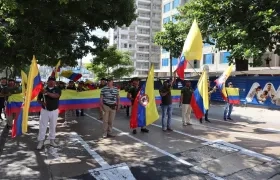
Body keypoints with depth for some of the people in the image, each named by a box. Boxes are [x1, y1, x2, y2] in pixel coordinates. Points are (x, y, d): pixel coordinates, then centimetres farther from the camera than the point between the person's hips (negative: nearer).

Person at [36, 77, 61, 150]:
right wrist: (42, 103, -16)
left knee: (53, 126, 10)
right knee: (42, 126, 1)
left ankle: (52, 140, 24)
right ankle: (41, 141, 10)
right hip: (44, 110, 0)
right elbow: (38, 99, 6)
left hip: (54, 111, 0)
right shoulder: (43, 89, 1)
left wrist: (47, 93, -37)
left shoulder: (57, 89, -4)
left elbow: (56, 95, -25)